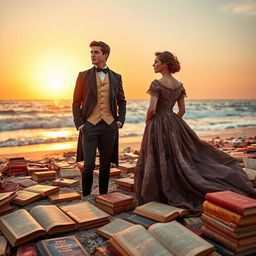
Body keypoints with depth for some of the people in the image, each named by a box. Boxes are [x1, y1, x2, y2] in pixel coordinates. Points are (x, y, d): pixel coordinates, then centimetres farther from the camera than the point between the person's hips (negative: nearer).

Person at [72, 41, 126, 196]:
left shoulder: (116, 77, 10)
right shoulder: (84, 76, 5)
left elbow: (122, 102, 18)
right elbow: (76, 102, 6)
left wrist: (120, 120, 5)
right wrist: (79, 124, -4)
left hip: (109, 126, 2)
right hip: (90, 125, -2)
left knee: (105, 165, 10)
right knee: (89, 165, -6)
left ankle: (103, 196, 23)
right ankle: (85, 197, 12)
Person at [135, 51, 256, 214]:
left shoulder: (157, 84, -15)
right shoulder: (179, 85, 8)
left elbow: (152, 109, -21)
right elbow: (182, 110, 10)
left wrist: (147, 121, -3)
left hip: (157, 126, -7)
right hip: (174, 124, 7)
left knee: (159, 163, 2)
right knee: (178, 158, 14)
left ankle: (154, 199, 13)